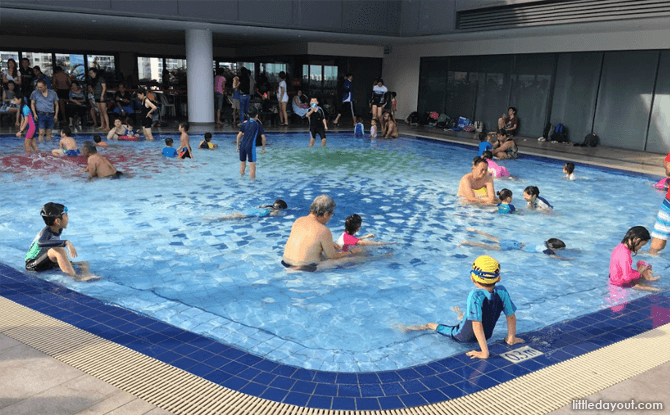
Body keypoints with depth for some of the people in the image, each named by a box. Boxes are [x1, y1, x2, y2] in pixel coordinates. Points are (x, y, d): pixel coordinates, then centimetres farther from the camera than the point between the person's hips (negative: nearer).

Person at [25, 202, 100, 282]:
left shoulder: (59, 230, -1)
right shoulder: (46, 232, -25)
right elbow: (40, 243, -49)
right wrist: (66, 243, -54)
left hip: (49, 264, 9)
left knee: (84, 264, -5)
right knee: (59, 249, -37)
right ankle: (75, 276, -42)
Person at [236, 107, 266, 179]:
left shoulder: (245, 123, 12)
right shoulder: (258, 125, 4)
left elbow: (239, 136, 7)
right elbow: (263, 137, 2)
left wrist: (238, 146, 16)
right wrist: (263, 148, 14)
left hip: (242, 146, 5)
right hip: (251, 146, -5)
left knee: (242, 166, 17)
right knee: (252, 167, -4)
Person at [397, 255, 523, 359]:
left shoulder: (475, 296, -36)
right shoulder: (502, 292, -21)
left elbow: (477, 325, -38)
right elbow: (511, 317, -12)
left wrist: (484, 352, -33)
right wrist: (511, 338, 2)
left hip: (463, 337, -5)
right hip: (488, 335, 5)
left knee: (430, 325, 16)